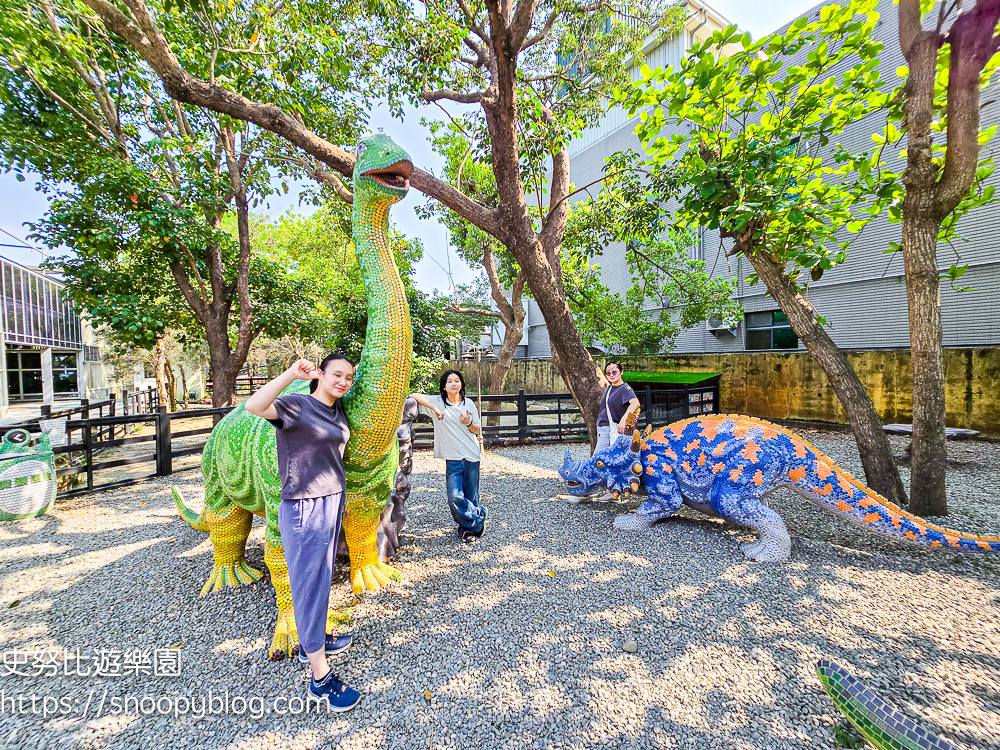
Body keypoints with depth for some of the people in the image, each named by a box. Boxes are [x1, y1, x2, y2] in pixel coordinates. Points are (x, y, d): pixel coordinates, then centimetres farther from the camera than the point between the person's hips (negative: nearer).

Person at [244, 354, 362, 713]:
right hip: (304, 510, -8)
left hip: (332, 503, 8)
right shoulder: (296, 405, -16)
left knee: (321, 578, 21)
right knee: (310, 584, 2)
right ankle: (320, 679, 14)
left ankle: (311, 641, 42)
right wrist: (291, 374, -41)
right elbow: (254, 406, -34)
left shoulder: (338, 410, 7)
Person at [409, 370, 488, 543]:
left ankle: (468, 528, 30)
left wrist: (468, 423, -14)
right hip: (452, 458, -1)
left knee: (471, 496, 7)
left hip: (472, 456, 1)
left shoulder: (469, 404, 5)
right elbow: (413, 396, -10)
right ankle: (479, 516, 14)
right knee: (455, 498, -10)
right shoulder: (437, 401, -1)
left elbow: (477, 431, 9)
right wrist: (434, 408, -18)